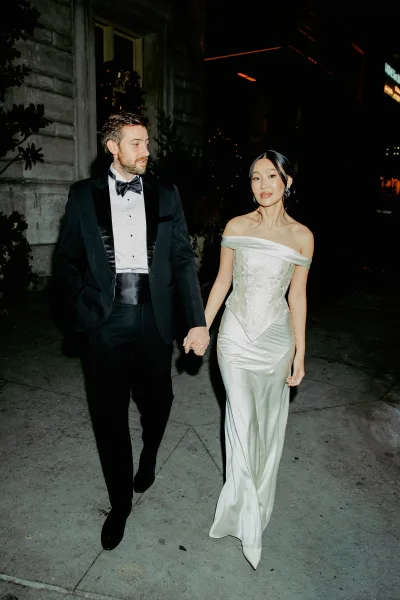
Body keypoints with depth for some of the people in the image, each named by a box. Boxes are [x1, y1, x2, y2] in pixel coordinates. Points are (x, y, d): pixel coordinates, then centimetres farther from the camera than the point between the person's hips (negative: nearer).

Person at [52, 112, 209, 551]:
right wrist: (77, 313, -3)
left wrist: (198, 321, -5)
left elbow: (183, 260, 2)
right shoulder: (83, 195, 3)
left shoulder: (166, 196, 5)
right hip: (106, 320, 0)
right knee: (109, 412, 8)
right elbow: (66, 260, 6)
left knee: (156, 401, 14)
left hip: (154, 318, 1)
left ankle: (149, 456, 50)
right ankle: (120, 501, 31)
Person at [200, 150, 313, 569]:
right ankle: (249, 519, 17)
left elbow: (297, 297, 1)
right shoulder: (236, 227, -2)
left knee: (268, 423, 14)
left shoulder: (302, 236, -3)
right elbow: (222, 282, 5)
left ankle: (256, 499, 40)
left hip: (275, 338, 1)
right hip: (236, 334, 0)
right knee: (242, 420, -2)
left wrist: (300, 354, 2)